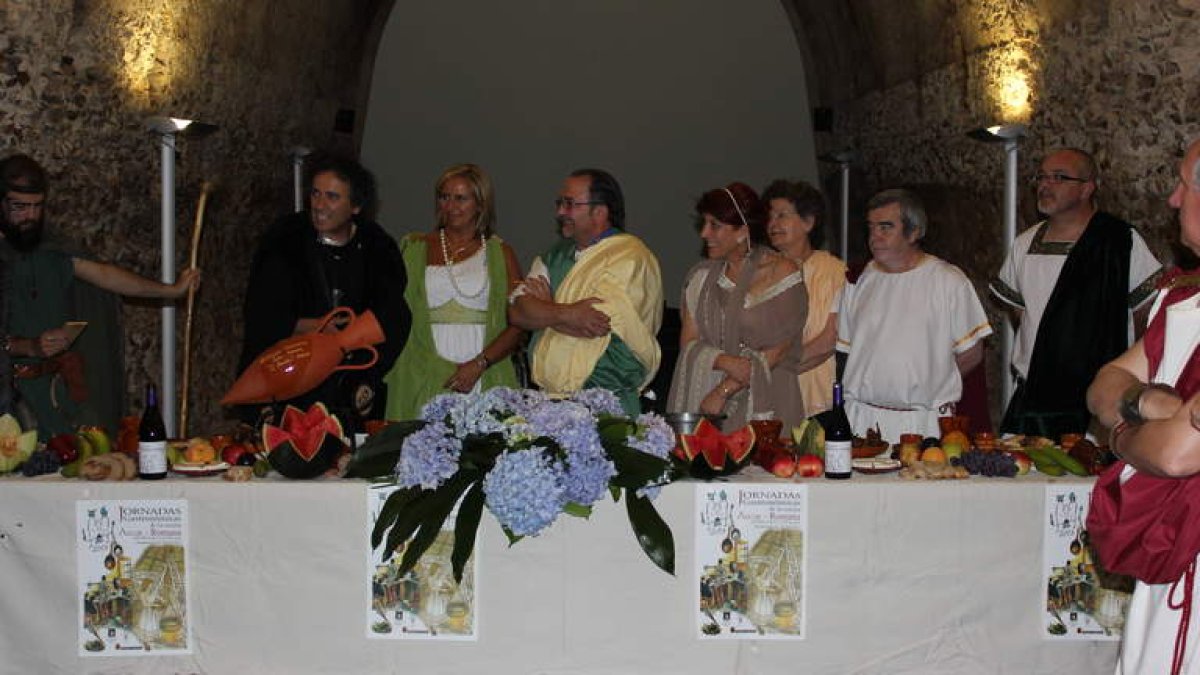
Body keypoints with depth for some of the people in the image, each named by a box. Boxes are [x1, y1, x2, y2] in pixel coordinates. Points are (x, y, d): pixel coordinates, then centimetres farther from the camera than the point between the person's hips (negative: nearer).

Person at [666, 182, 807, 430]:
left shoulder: (781, 272, -3)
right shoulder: (701, 275, 12)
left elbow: (777, 350, -8)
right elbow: (688, 342, 6)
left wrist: (724, 391, -12)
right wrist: (726, 362, -14)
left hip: (762, 403, -4)